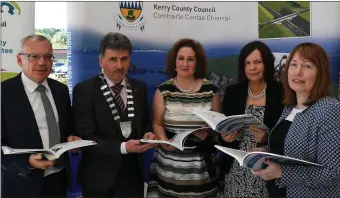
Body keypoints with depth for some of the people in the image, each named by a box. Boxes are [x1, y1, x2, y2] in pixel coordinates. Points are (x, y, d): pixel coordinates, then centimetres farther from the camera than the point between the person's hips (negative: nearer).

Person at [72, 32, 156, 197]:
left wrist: (148, 134, -11)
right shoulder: (84, 90, -11)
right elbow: (85, 136, -15)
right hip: (100, 177, -3)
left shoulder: (139, 87, 4)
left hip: (134, 173, 4)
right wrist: (123, 147, -25)